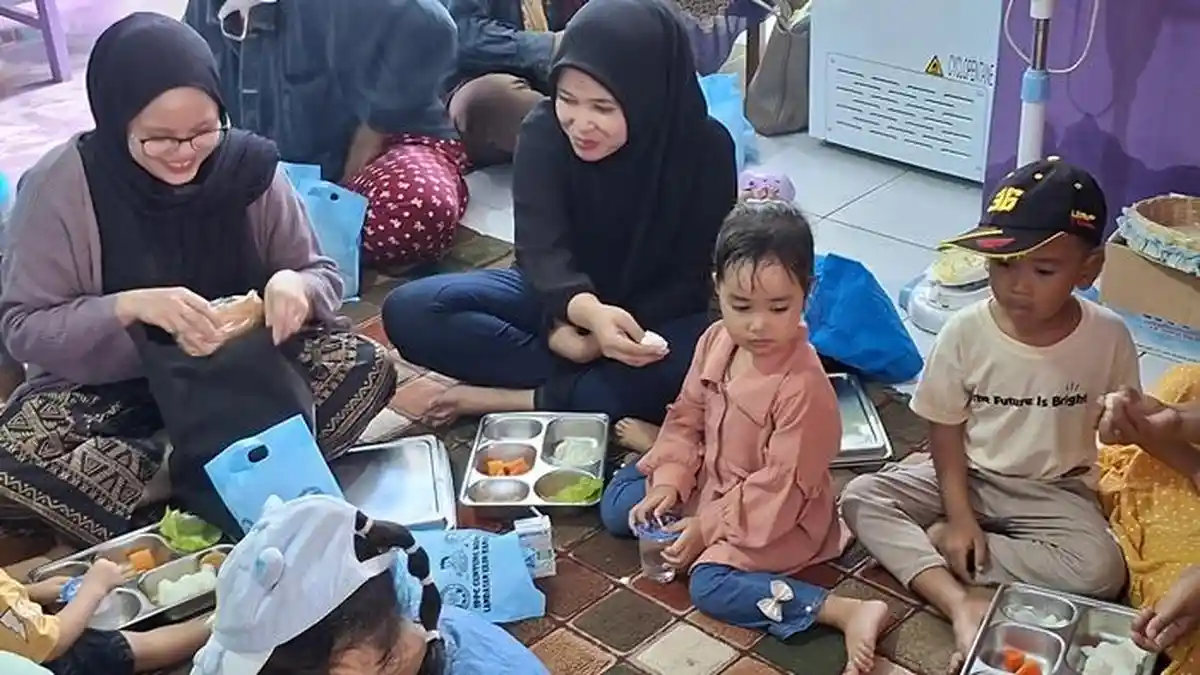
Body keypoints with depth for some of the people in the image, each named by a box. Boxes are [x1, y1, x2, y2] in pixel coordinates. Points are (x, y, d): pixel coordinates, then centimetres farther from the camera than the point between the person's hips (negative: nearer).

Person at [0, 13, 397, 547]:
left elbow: (323, 276, -2)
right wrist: (130, 306, -31)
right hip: (111, 383, -2)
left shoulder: (249, 165, -11)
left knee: (365, 367, -23)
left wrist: (294, 286, -28)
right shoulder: (60, 184, -16)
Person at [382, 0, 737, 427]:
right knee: (408, 311, -21)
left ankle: (525, 399, -27)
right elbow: (542, 248, -27)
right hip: (559, 297, 3)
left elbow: (696, 275, -15)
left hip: (656, 311, -2)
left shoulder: (706, 148, -19)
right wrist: (587, 311, -50)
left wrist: (606, 335, -29)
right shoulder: (543, 131, -17)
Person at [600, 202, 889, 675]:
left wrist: (707, 528, -22)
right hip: (710, 483, 8)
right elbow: (687, 418, 1)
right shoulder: (716, 341, -10)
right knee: (618, 506, 7)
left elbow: (780, 488, -26)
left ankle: (845, 611, -25)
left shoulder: (803, 387, -31)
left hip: (776, 516, -7)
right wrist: (668, 482, -13)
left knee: (710, 586, -28)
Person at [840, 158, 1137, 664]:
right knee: (861, 498, -19)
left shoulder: (1108, 338, -15)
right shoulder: (965, 332, -14)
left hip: (1054, 493, -1)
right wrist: (960, 515, -17)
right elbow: (946, 430, -6)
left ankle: (936, 540, -20)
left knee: (1101, 571, -29)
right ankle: (959, 602, -33)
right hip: (968, 477, 1)